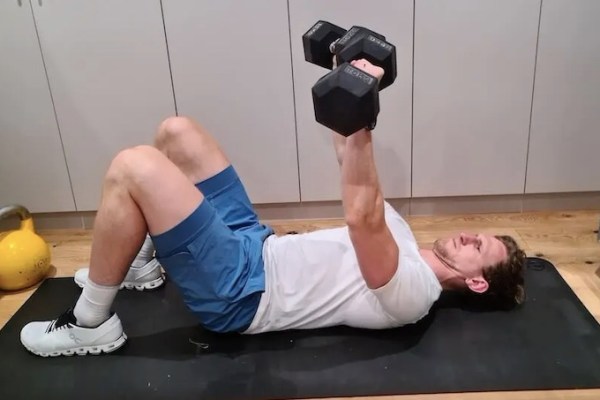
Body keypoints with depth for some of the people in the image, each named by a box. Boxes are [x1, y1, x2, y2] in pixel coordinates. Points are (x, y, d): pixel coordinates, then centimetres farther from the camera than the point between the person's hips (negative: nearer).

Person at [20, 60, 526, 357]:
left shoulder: (411, 293, -14)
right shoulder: (402, 239, 14)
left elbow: (362, 217, -32)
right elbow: (356, 175, 17)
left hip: (237, 291, -9)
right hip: (253, 244, 9)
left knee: (133, 168, -24)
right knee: (176, 132, 9)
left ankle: (90, 323, -2)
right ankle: (137, 264, 24)